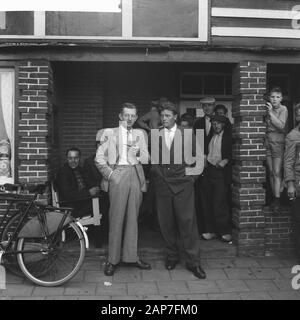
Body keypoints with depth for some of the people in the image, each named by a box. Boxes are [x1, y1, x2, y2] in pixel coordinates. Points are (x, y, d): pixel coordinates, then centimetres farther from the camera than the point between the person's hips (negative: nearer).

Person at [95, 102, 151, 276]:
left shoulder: (140, 134, 18)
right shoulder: (110, 133, 10)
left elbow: (147, 158, 13)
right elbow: (99, 157, 5)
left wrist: (138, 154, -6)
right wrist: (109, 173, -6)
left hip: (136, 175, 3)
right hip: (118, 175, -3)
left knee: (133, 218, 6)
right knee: (116, 218, -4)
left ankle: (131, 256, 16)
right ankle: (113, 260, 4)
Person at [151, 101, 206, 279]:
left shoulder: (187, 134, 2)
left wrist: (192, 176, 4)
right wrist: (157, 175, 3)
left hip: (183, 184, -2)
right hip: (162, 185, 2)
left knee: (187, 221, -3)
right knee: (166, 223, 7)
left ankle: (193, 262, 7)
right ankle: (172, 256, 24)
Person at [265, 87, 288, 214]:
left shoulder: (283, 109, -4)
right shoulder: (267, 109, 8)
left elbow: (281, 125, -17)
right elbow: (265, 125, 10)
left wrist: (271, 113, -18)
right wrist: (266, 112, -2)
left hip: (278, 142, -5)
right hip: (267, 141, 5)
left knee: (277, 172, -10)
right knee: (271, 172, 6)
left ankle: (277, 200, -11)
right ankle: (274, 197, 14)